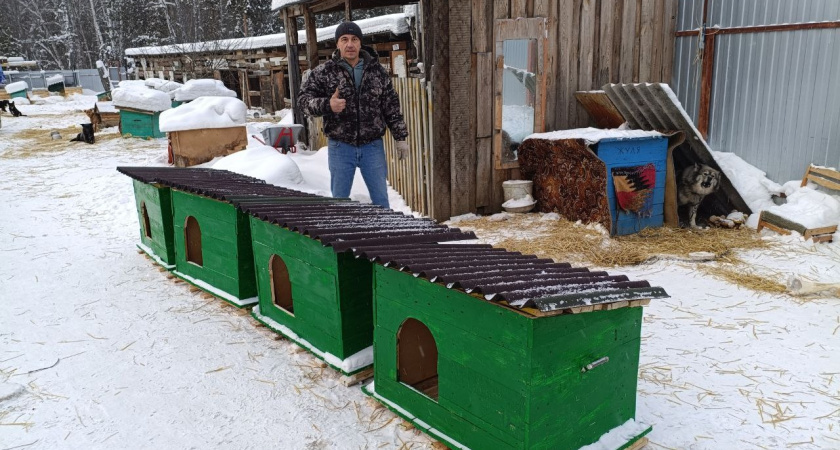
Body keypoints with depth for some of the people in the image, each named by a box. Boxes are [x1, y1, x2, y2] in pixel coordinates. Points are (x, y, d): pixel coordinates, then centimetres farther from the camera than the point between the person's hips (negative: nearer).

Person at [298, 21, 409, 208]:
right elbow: (304, 98, -2)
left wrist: (400, 137, 6)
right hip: (341, 147, -1)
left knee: (381, 200, 9)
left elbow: (391, 107, 8)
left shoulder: (378, 71, 4)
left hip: (372, 146, 1)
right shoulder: (323, 72, -2)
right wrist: (327, 105, -21)